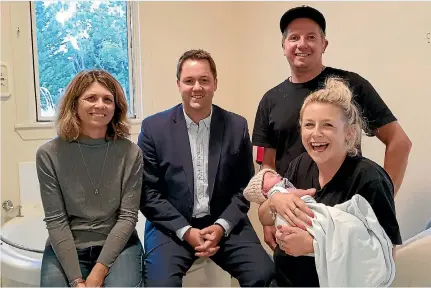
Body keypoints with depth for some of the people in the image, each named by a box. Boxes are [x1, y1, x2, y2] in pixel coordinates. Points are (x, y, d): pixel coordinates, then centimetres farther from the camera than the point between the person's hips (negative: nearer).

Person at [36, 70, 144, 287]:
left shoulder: (130, 153, -6)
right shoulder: (49, 154, -6)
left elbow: (128, 216, -7)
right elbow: (56, 220, -7)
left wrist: (99, 271, -15)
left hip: (118, 246, 0)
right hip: (65, 249, 1)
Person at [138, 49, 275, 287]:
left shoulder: (237, 126, 1)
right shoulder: (154, 127, -3)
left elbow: (245, 186, 4)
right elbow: (148, 192, -3)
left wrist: (222, 226, -10)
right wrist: (185, 231, -12)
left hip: (224, 223, 2)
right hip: (172, 226, -1)